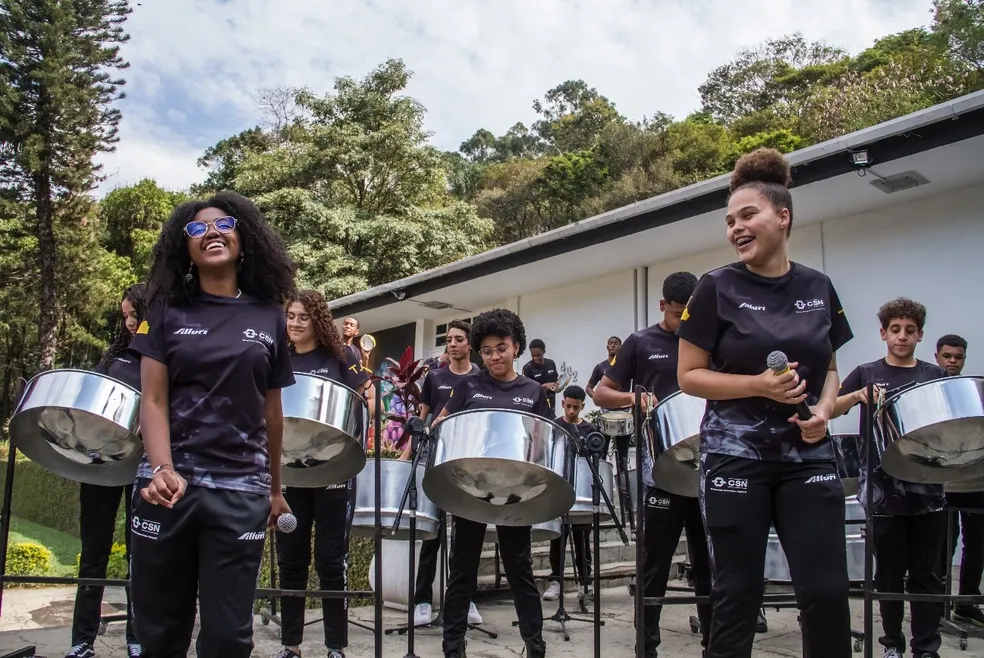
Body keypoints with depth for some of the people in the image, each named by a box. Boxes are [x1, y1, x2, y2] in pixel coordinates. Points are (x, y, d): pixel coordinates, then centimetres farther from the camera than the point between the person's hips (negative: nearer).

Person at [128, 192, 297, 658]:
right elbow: (153, 401, -1)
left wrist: (275, 488, 17)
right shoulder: (167, 310, 5)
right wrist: (162, 469, -18)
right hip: (170, 484, 0)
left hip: (241, 490, 0)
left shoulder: (269, 316, 8)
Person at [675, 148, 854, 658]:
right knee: (738, 592, 4)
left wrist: (824, 409, -5)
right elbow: (689, 376, -5)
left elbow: (828, 369, 15)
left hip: (807, 455, 3)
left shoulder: (818, 288, 6)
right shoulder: (718, 288, -5)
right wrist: (759, 386, -18)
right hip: (734, 456, -3)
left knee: (827, 591, 1)